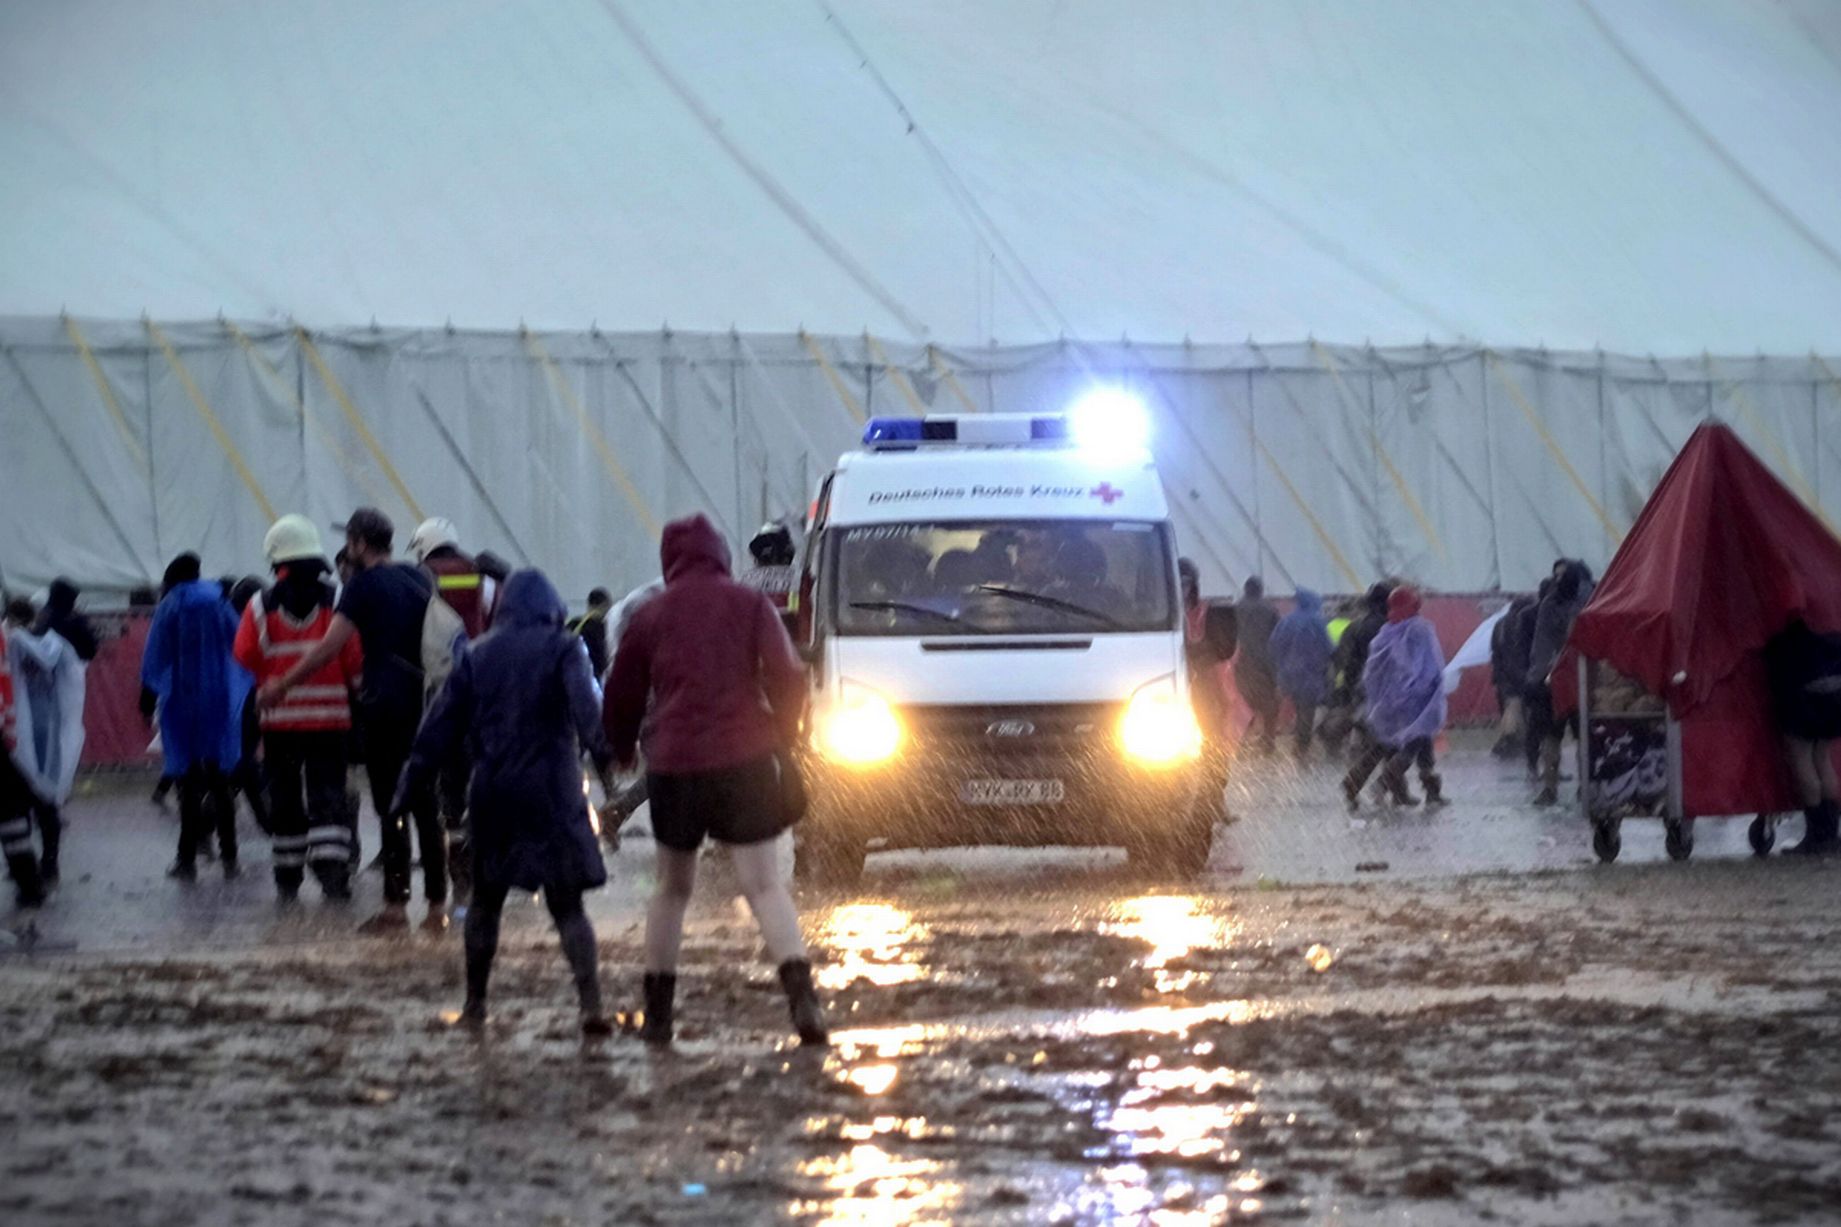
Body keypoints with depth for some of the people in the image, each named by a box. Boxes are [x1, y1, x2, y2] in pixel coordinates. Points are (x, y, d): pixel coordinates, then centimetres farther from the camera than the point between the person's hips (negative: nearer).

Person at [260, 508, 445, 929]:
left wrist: (283, 685, -5)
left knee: (391, 808, -4)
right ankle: (437, 905, 8)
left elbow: (329, 647, -13)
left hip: (385, 705, -6)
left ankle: (396, 905, -5)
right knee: (427, 808, 9)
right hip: (424, 702, 6)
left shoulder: (363, 586, -8)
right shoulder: (420, 579, 11)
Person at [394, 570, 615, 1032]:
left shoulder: (477, 655, 9)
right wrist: (604, 754, -29)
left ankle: (474, 1003, 21)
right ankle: (591, 1005, -14)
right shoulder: (562, 649, -1)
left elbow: (442, 726, 10)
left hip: (491, 793, 3)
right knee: (567, 905, -2)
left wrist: (411, 786, 14)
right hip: (549, 792, -3)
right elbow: (586, 708, -18)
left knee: (485, 899, 18)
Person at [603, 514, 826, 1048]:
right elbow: (787, 677, -2)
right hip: (746, 758, -1)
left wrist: (622, 750, 33)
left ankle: (657, 1013, 18)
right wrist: (782, 737, 14)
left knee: (672, 888, 17)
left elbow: (621, 696, 15)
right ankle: (802, 995, -23)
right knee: (765, 884, -4)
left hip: (674, 763, 1)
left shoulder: (651, 616, 9)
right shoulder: (750, 605, 5)